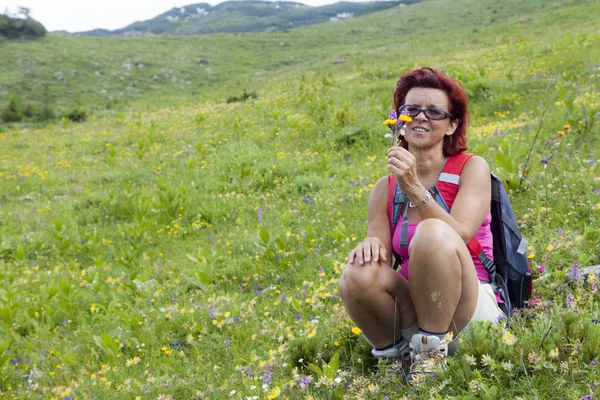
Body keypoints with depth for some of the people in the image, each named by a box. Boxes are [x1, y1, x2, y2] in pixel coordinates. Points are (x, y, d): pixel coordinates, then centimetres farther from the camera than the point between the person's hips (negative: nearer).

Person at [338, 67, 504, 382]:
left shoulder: (471, 168, -2)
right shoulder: (385, 188, 6)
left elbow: (459, 236, -18)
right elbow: (383, 258, 0)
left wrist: (414, 189, -28)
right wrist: (372, 244, -23)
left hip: (469, 306, -2)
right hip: (411, 310, 2)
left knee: (433, 231, -32)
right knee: (358, 276, -30)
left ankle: (432, 349, -15)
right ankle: (393, 351, -3)